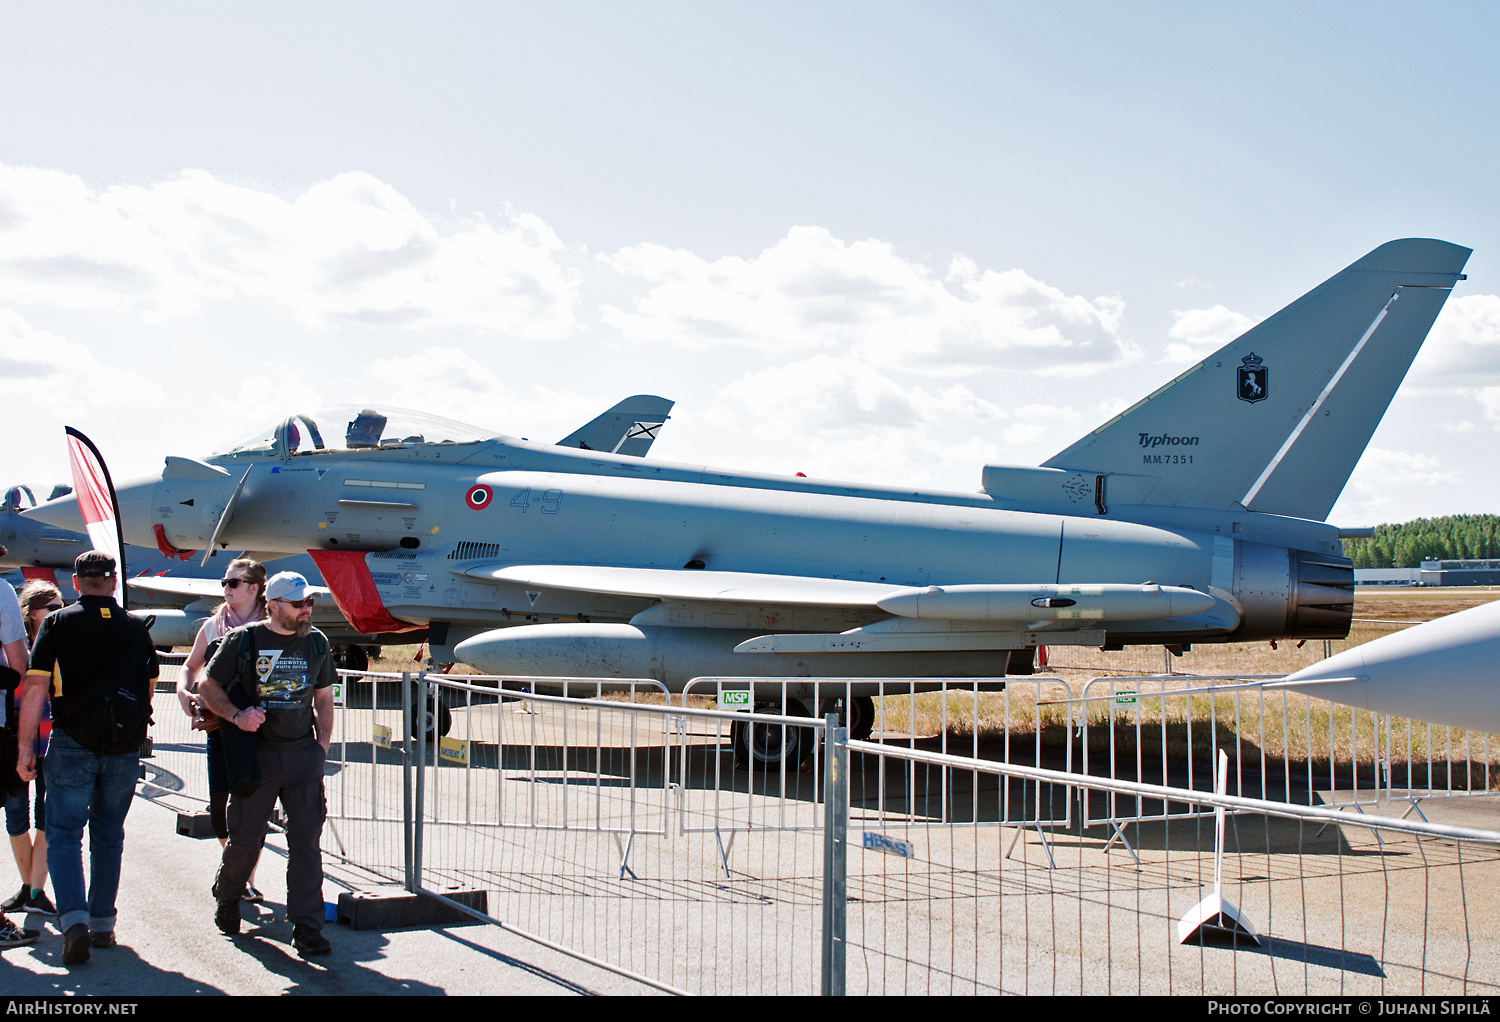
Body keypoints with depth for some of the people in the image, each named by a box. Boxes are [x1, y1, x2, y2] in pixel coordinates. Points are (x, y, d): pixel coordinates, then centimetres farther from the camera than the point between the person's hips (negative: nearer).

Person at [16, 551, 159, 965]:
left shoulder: (58, 624, -4)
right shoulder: (136, 630, 6)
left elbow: (35, 688, -9)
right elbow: (147, 693, 12)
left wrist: (26, 746, -5)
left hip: (72, 744, -3)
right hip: (124, 747, 3)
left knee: (64, 834, 1)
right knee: (108, 835, 14)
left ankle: (73, 919, -16)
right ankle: (102, 923, 17)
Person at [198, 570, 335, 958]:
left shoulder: (316, 643, 8)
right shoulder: (243, 641, -4)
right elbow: (208, 686, 2)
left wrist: (322, 746, 8)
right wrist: (236, 715, -15)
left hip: (303, 755, 2)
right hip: (256, 754, -2)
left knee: (307, 838, -5)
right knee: (245, 836, 7)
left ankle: (307, 926, -1)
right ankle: (226, 898, 36)